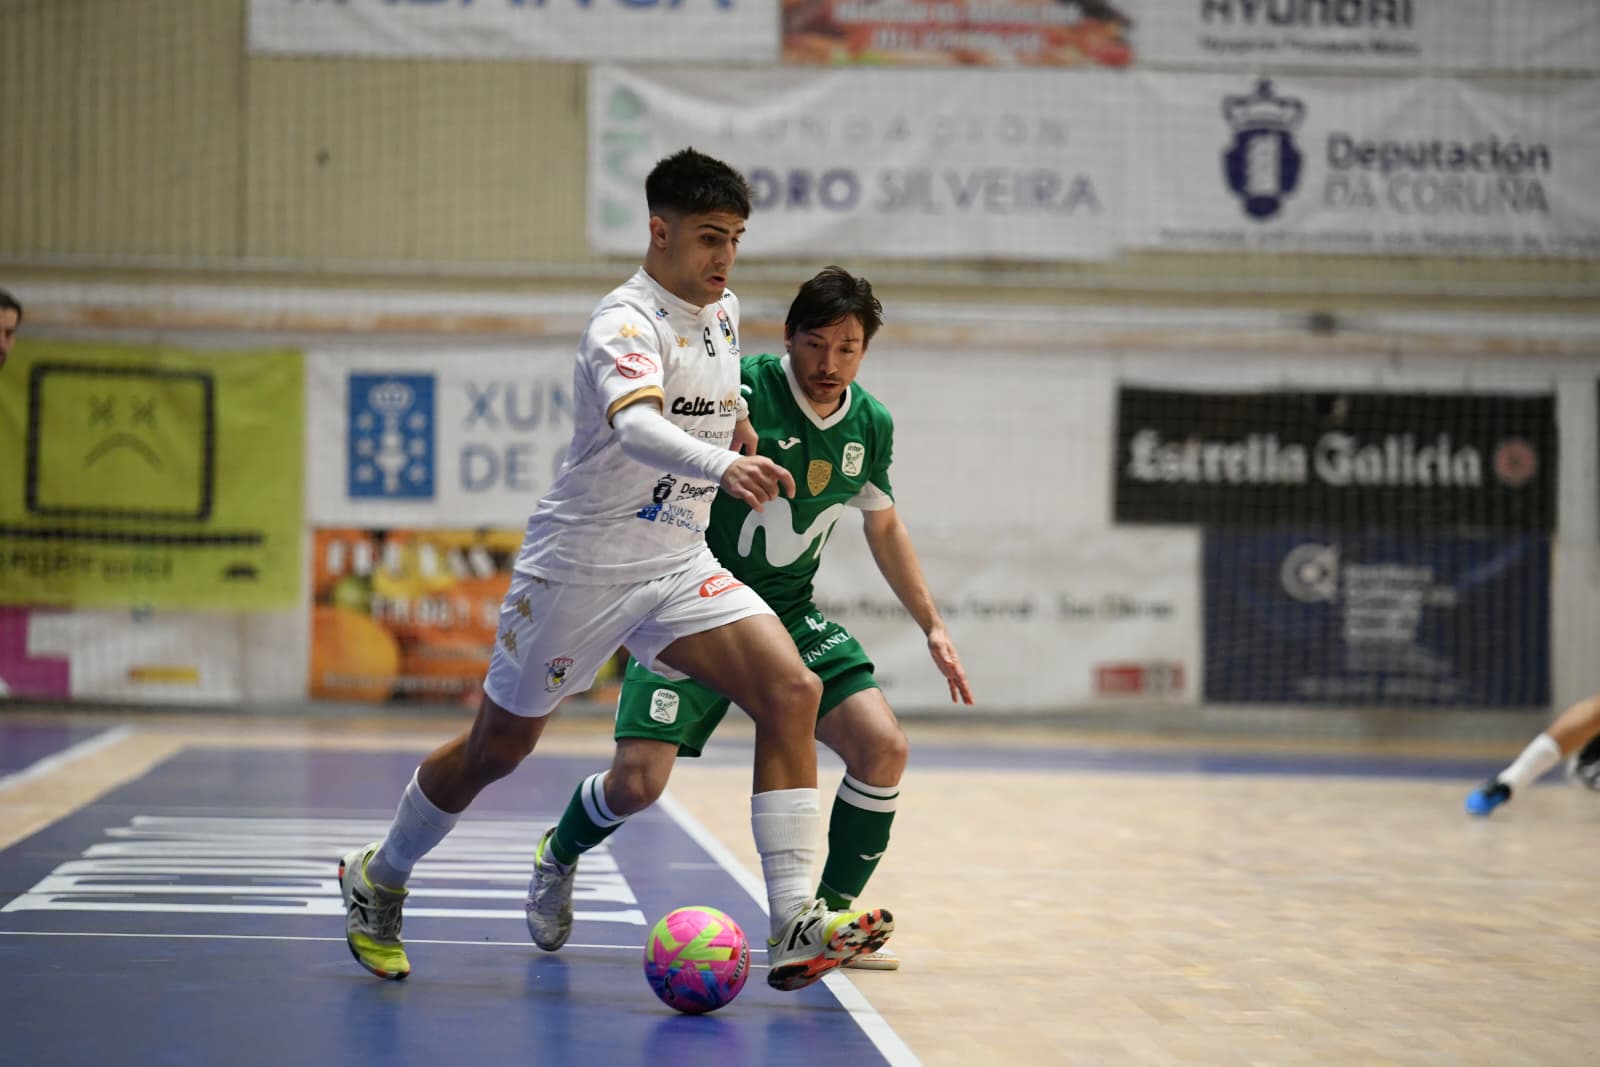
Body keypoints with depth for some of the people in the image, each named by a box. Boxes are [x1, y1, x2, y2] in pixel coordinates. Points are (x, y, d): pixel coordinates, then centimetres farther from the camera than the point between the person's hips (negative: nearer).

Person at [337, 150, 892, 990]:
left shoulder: (722, 312, 6)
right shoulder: (627, 324, -21)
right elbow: (635, 425, -43)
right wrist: (722, 466, -57)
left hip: (679, 569, 6)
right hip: (579, 567, -6)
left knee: (791, 690, -17)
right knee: (498, 747, 8)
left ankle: (794, 927, -22)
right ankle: (377, 878, 37)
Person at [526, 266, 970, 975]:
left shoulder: (871, 425, 1)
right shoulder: (743, 388, -18)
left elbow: (882, 524, 18)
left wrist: (931, 625, 17)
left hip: (789, 616, 5)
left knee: (883, 748, -13)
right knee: (637, 780, -15)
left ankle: (830, 918, 5)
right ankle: (558, 857, 21)